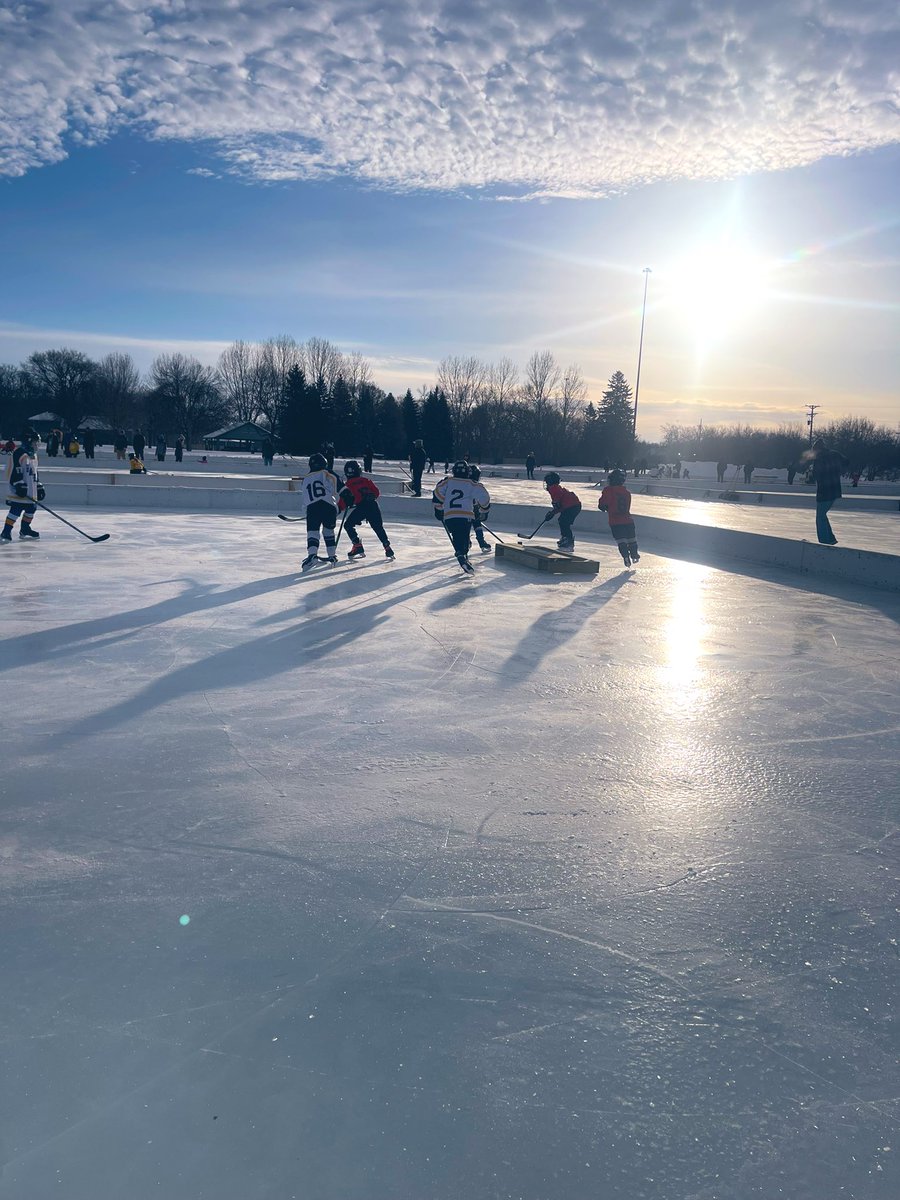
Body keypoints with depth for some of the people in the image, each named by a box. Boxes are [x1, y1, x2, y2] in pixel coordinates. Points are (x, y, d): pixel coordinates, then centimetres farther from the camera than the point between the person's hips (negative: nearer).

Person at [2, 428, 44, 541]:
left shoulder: (33, 454, 17)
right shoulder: (19, 452, -14)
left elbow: (35, 472, 23)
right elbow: (15, 471, -21)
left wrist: (39, 487, 21)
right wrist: (20, 485, -25)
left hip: (31, 490, 10)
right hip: (19, 489, -10)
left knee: (31, 508, 14)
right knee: (16, 510, -13)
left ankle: (25, 530, 28)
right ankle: (5, 532, -11)